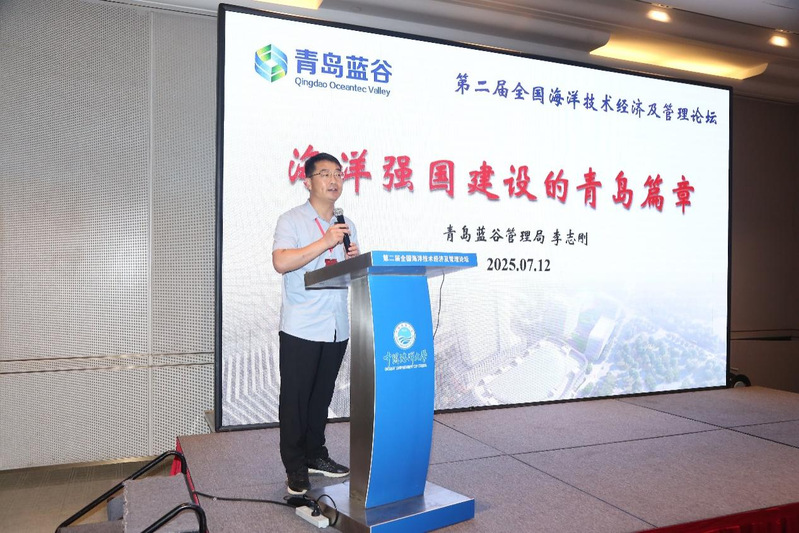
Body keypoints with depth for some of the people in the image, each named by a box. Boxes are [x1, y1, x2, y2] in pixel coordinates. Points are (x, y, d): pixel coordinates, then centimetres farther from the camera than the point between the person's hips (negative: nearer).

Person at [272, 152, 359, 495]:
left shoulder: (346, 225, 15)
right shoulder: (291, 220, -4)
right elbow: (281, 262, -20)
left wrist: (355, 258, -1)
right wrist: (326, 243, -22)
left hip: (337, 328, 6)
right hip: (301, 328, -5)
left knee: (322, 396, 15)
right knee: (295, 399, 2)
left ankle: (315, 455, 29)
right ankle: (295, 469, 13)